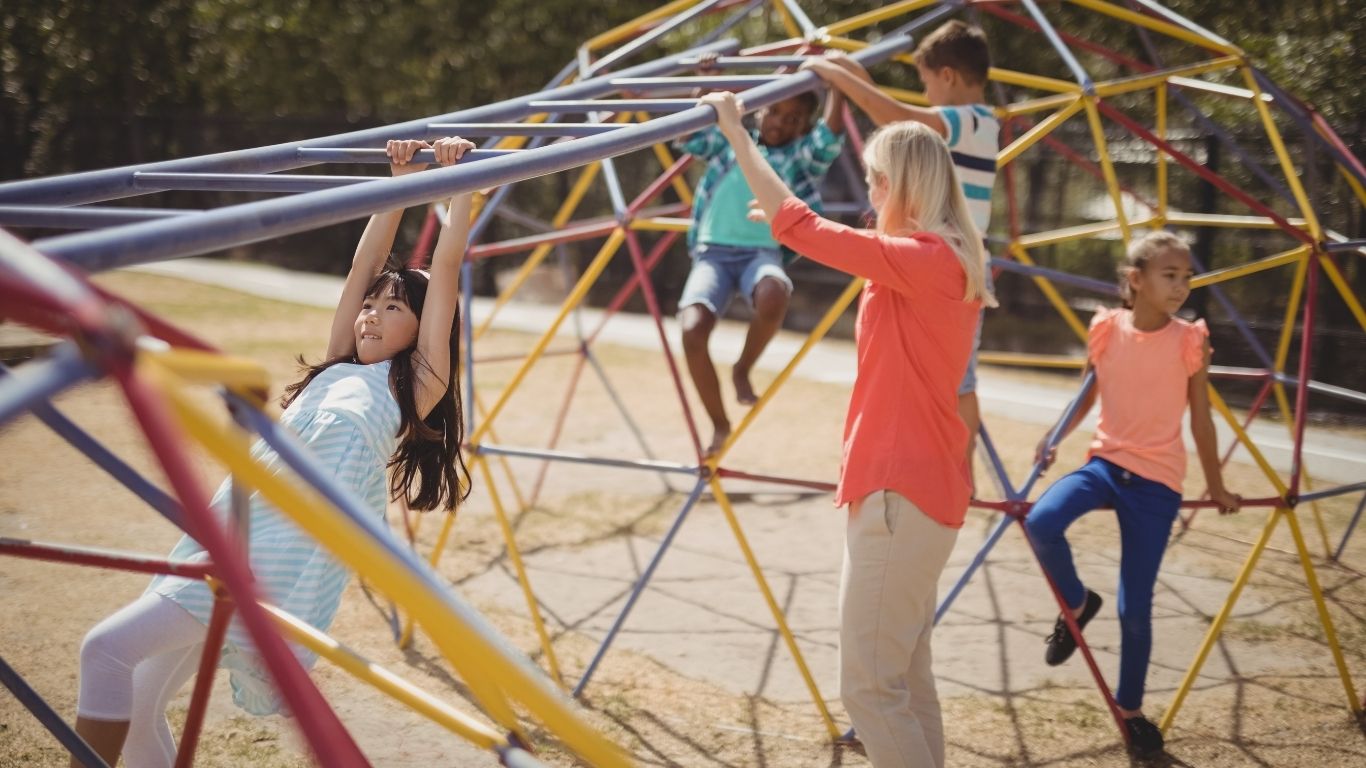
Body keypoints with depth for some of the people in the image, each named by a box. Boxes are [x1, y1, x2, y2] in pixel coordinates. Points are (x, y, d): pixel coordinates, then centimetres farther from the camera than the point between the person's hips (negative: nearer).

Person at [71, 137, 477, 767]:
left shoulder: (415, 386, 9)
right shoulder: (336, 371, 26)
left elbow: (446, 268, 7)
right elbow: (364, 264, 28)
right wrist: (402, 180, 29)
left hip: (283, 553, -8)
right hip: (222, 535, 8)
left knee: (108, 650, -18)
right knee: (134, 703, 5)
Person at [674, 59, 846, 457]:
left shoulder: (801, 157, 12)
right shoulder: (728, 142, 18)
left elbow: (832, 132, -3)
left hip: (761, 253, -1)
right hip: (713, 253, 2)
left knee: (774, 293, -40)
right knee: (692, 329, -25)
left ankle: (743, 368, -8)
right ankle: (719, 424, -2)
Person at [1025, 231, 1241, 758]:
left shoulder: (1190, 340, -7)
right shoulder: (1106, 329, -3)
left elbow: (1201, 419, 3)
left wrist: (1216, 487, 10)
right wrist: (1053, 439, 1)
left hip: (1157, 480, -2)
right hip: (1105, 462, 2)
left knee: (1135, 606, 0)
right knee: (1041, 523, -29)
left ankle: (1130, 708, 23)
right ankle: (1077, 605, 2)